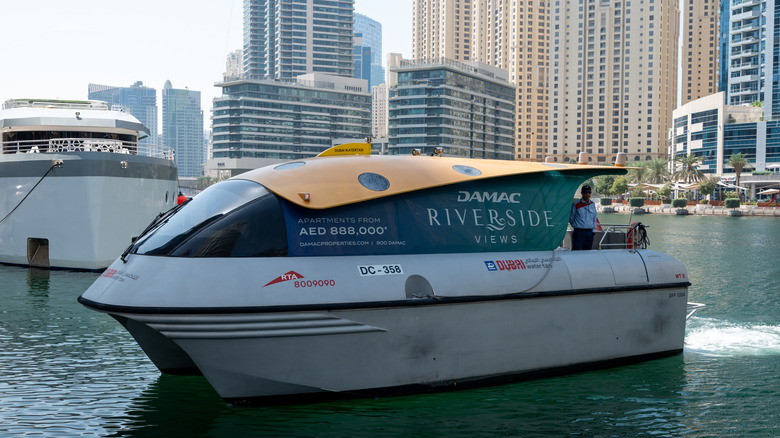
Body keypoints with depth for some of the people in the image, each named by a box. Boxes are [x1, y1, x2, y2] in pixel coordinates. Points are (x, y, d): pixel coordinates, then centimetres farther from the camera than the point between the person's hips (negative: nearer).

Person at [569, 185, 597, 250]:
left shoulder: (592, 204, 11)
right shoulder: (576, 205, -4)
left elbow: (594, 218, 18)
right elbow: (571, 218, 5)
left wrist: (593, 230, 10)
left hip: (590, 233, 5)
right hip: (579, 233, -5)